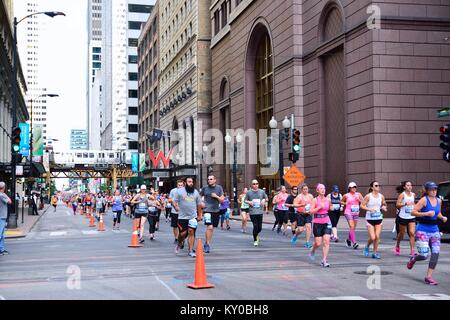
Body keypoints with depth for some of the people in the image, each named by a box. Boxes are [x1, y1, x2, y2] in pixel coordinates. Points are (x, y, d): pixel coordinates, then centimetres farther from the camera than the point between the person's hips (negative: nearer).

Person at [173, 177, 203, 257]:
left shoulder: (196, 192, 12)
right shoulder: (179, 191, 1)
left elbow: (199, 204, 18)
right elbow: (174, 201, -1)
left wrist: (200, 215, 18)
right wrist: (176, 207, -21)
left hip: (193, 217, 2)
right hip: (182, 217, -2)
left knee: (191, 232, -6)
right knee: (183, 233, -2)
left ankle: (191, 251, -2)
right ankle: (179, 243, 29)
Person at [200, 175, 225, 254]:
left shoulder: (219, 188, 4)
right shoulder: (205, 188, 2)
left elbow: (222, 200, 3)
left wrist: (216, 196, -14)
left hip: (216, 211, 3)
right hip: (207, 210, -3)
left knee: (212, 228, 11)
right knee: (209, 227, -17)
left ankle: (206, 243, 26)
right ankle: (207, 244, -9)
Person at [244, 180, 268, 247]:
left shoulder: (262, 192, 8)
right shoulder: (249, 192, 4)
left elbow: (266, 199, 19)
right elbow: (245, 200, 12)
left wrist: (264, 200, -3)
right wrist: (249, 202, -9)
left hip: (260, 212, 2)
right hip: (252, 212, -2)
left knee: (260, 227, 2)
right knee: (255, 226, -7)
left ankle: (256, 234, 35)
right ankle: (255, 240, 10)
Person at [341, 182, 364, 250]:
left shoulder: (358, 194, 6)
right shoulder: (346, 195, -1)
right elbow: (341, 202, 13)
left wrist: (359, 199, -11)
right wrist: (345, 203, -4)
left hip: (356, 213, 4)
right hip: (348, 213, -4)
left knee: (353, 228, 12)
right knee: (352, 227, -15)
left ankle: (349, 239, 36)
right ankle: (354, 243, -20)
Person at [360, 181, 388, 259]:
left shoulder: (381, 196, 4)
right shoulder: (368, 196, -8)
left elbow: (384, 205, 18)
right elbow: (362, 205, -6)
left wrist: (384, 208, -4)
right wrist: (369, 209, -20)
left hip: (379, 219, 4)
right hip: (370, 219, -3)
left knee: (377, 237, -3)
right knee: (372, 237, -8)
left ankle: (375, 252, 12)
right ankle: (367, 247, 23)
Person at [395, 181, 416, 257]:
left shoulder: (413, 195, 9)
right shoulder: (402, 195, -6)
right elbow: (397, 205, -15)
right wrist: (405, 203, -28)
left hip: (412, 217, 3)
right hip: (403, 217, -3)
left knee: (412, 233, -10)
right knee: (401, 234, 10)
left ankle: (412, 251, -10)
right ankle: (397, 246, 35)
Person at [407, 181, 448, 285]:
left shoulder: (438, 201, 9)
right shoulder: (424, 200, -10)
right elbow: (413, 212, -13)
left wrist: (442, 217, 5)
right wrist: (426, 213, -23)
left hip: (434, 230, 6)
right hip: (423, 230, -6)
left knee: (435, 254, -6)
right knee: (424, 255, -9)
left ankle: (429, 277, 3)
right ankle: (413, 259, 27)